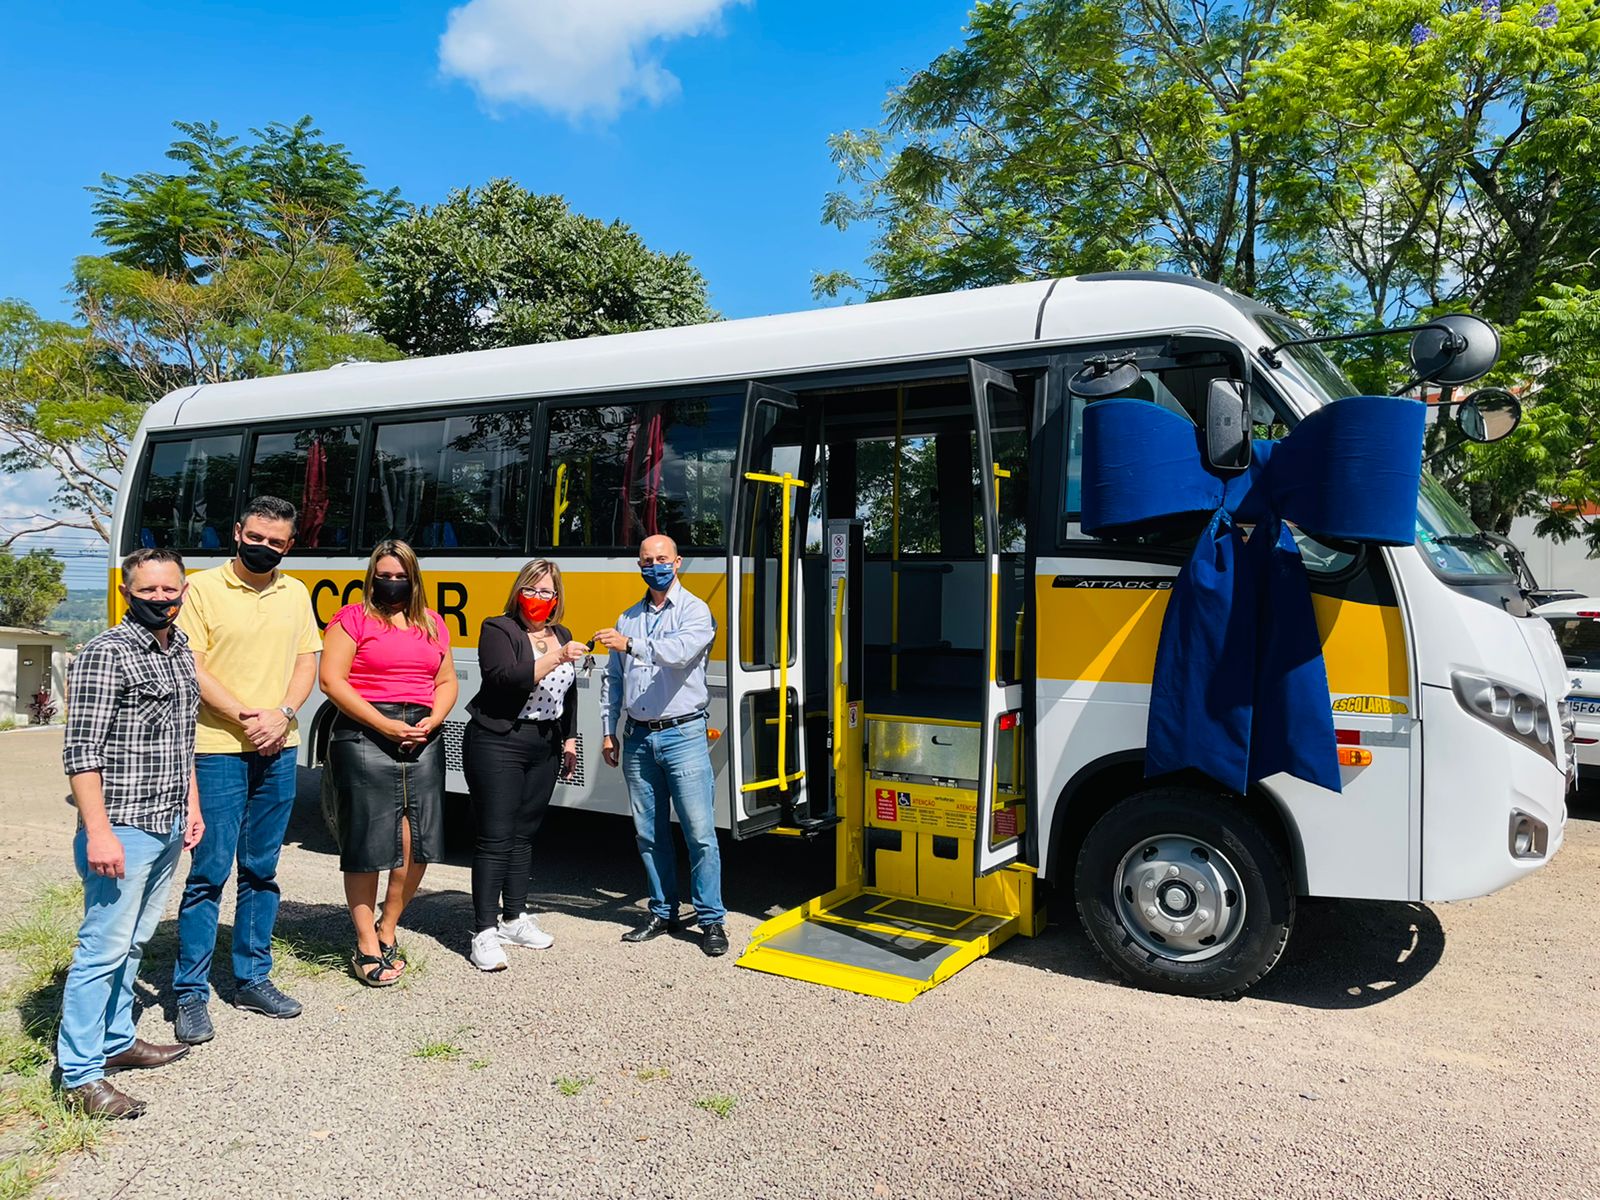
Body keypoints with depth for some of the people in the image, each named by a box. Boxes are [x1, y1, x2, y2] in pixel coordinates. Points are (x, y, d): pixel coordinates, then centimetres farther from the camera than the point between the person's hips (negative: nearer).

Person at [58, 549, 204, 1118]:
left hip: (168, 828, 8)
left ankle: (116, 1040, 31)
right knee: (103, 948, -2)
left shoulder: (181, 652, 11)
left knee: (132, 942, 18)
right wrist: (98, 833, -20)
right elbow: (82, 751, -16)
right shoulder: (105, 653, -13)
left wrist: (191, 807, 19)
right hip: (123, 829, -8)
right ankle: (80, 1073, 9)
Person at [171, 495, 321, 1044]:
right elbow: (191, 669, -9)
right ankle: (191, 993, 12)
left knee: (261, 871, 12)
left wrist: (282, 715, -8)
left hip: (279, 751, 5)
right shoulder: (203, 587, -4)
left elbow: (306, 663, 9)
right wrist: (246, 717, -16)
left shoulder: (295, 593, 11)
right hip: (218, 749, -4)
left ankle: (253, 978, 24)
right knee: (209, 873, -1)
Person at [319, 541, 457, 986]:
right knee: (366, 846, -1)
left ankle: (387, 930, 23)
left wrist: (432, 720, -1)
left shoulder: (432, 623, 18)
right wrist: (385, 724, -13)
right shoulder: (352, 618, 2)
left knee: (418, 844, 2)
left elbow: (446, 682, 19)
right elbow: (332, 680, -7)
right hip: (365, 736, -4)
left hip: (421, 739, 5)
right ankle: (367, 947, 12)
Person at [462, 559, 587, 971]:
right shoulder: (498, 630, -6)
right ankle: (484, 933, -1)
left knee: (524, 835, 14)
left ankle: (514, 919, 24)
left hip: (544, 747, 7)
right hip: (498, 744, -6)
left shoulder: (560, 635, 14)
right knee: (495, 839, -5)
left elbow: (568, 694, 22)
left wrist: (569, 740, 18)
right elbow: (505, 679, -23)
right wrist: (555, 658, -27)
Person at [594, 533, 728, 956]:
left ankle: (711, 919, 5)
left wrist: (631, 644, -32)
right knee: (649, 833, 10)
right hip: (637, 738, 5)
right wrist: (609, 731, 13)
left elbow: (680, 651, -23)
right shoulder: (628, 618, 15)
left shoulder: (695, 611, -2)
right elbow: (613, 679, 18)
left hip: (683, 735, -5)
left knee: (699, 831, -4)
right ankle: (663, 913, 23)